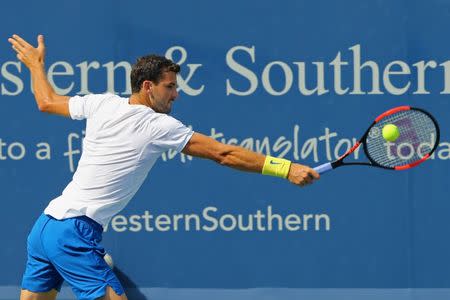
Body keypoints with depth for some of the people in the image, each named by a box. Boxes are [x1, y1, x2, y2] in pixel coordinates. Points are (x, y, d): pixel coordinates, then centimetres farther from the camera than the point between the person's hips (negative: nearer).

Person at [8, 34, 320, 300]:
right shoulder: (160, 126, -8)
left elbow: (47, 102, 24)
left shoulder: (102, 104, 7)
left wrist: (36, 64, 43)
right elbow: (225, 154, -10)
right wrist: (287, 169, -9)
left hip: (44, 224, 8)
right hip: (75, 234, -8)